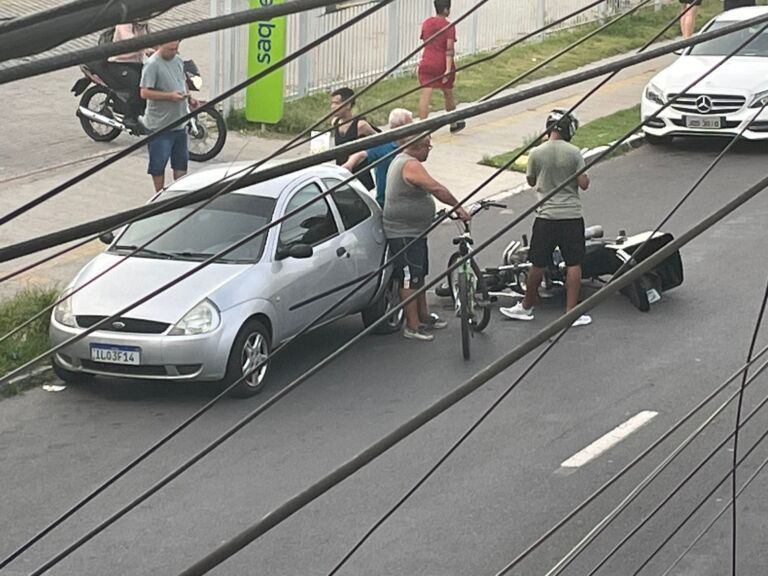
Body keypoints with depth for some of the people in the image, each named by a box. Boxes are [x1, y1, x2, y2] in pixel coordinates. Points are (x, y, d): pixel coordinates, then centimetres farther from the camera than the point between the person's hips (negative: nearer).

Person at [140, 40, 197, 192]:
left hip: (179, 122, 8)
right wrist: (170, 96, -26)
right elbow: (145, 93, -20)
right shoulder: (152, 65, -15)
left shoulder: (178, 61, 9)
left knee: (181, 161, 15)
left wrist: (189, 97, 5)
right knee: (159, 163, 3)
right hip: (160, 124, -8)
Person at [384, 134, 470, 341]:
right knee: (410, 279, -7)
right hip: (404, 233, -11)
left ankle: (424, 317, 29)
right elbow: (436, 189, -25)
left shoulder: (401, 161, 15)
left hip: (415, 231, 11)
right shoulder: (411, 165, -20)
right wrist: (458, 207, -17)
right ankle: (412, 326, -3)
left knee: (419, 277, 19)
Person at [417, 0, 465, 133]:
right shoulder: (449, 26, -10)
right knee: (448, 94, 18)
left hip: (426, 63, 2)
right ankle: (453, 124, 35)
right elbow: (449, 49, -17)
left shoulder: (426, 23, 3)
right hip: (442, 64, -2)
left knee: (425, 96, -5)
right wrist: (448, 69, -19)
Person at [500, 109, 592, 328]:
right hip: (572, 215, -1)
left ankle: (526, 307, 24)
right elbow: (584, 183, -7)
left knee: (538, 264, 11)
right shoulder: (573, 153, -8)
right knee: (573, 264, 6)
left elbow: (531, 181, 10)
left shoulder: (536, 153, -4)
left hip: (545, 216, 1)